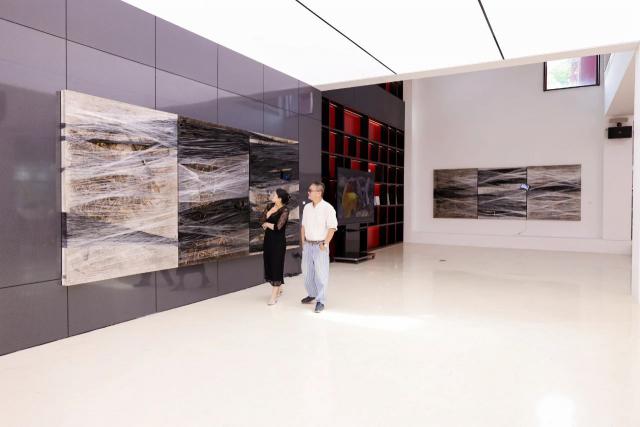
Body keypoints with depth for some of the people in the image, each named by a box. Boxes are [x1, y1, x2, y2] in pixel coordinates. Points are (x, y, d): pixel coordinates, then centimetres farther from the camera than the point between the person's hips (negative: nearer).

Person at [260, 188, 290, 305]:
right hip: (268, 239, 7)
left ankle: (274, 295, 6)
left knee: (276, 265, -2)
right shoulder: (270, 206, 6)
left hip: (278, 241, -7)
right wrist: (269, 212, -13)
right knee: (268, 264, 13)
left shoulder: (284, 210, -15)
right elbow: (262, 220, 3)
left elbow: (278, 227, -22)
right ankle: (278, 288, 32)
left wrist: (267, 224, -6)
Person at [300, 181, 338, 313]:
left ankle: (320, 301, 7)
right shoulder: (307, 207, 8)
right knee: (307, 271, 14)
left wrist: (325, 244, -15)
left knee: (321, 274, -2)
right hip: (308, 245, 6)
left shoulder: (327, 208, -11)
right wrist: (303, 242, 9)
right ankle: (312, 294, 34)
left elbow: (332, 228, -13)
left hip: (320, 245, -6)